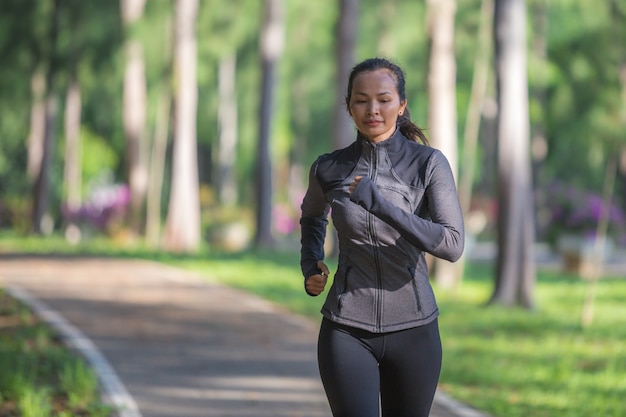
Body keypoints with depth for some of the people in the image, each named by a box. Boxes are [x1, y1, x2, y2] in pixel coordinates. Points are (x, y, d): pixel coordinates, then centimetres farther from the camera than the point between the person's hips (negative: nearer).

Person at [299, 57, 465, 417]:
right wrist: (311, 268, 9)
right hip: (347, 331, 0)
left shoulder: (429, 164, -6)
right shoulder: (329, 169, 2)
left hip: (413, 329, 0)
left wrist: (379, 203, -25)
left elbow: (452, 245, -18)